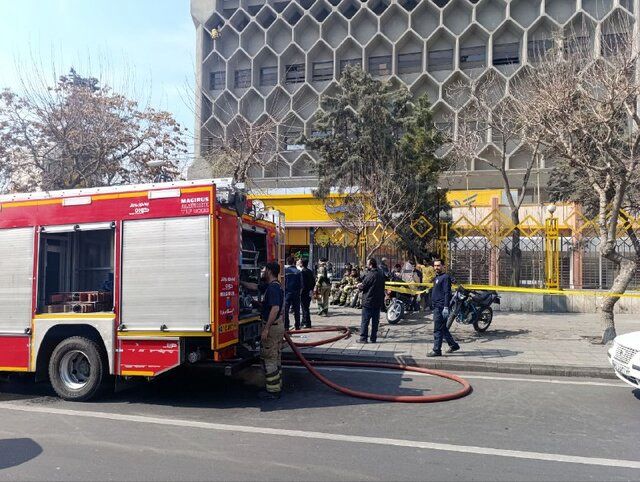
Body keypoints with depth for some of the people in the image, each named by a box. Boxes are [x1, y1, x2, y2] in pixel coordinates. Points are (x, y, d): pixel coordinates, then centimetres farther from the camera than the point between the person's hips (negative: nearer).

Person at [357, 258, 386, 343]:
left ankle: (363, 338, 1)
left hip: (368, 302, -7)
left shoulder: (370, 275, -17)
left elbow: (363, 287, -13)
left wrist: (359, 286, 8)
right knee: (375, 320, 11)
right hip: (378, 301, 7)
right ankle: (374, 338, 15)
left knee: (365, 321, 0)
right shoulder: (381, 274, 7)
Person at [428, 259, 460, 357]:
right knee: (443, 329, 16)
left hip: (441, 308, -10)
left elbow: (447, 293, -17)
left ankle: (436, 350, -2)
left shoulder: (445, 277, -10)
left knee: (438, 330, -6)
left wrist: (446, 307, -23)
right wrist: (432, 306, 23)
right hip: (436, 307, 10)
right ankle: (453, 345, 27)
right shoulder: (437, 277, 19)